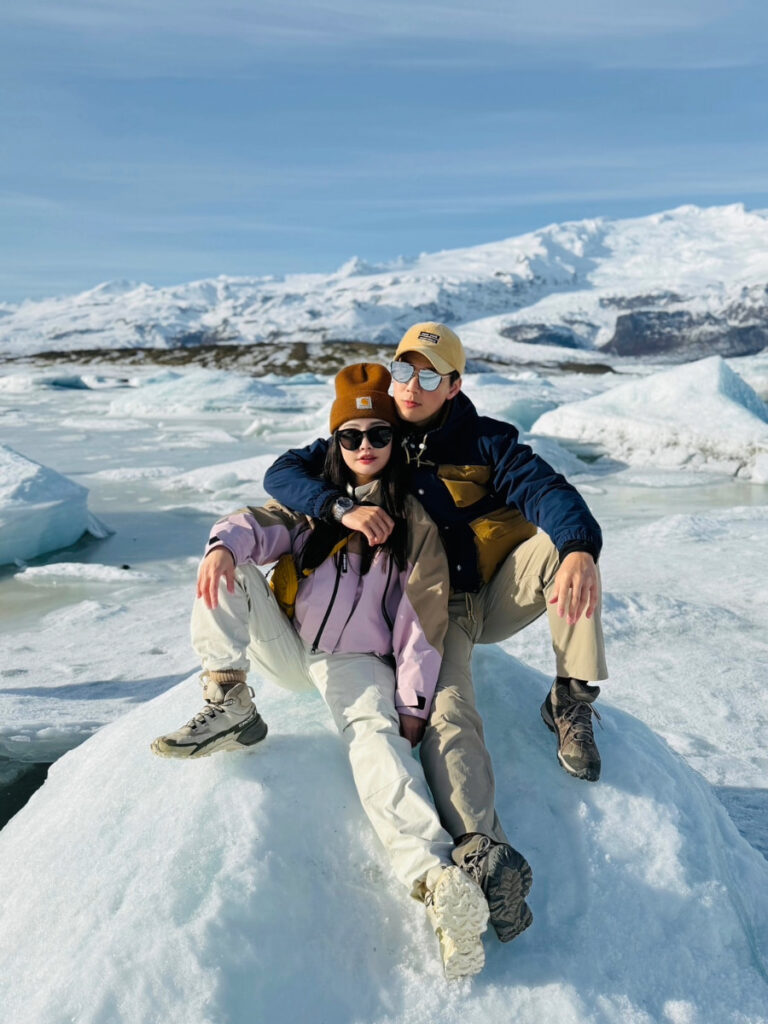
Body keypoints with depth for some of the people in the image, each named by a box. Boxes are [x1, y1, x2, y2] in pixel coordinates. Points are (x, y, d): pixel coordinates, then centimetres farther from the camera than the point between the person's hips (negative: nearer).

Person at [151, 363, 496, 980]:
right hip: (288, 649, 4)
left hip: (358, 665, -4)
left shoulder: (415, 523, 2)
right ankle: (230, 706, -21)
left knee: (377, 737, -34)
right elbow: (265, 525, -5)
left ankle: (435, 879, -47)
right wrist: (226, 543, -30)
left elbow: (423, 620, -3)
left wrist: (411, 702, -10)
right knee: (226, 568, -14)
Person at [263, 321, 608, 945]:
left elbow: (546, 489, -19)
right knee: (444, 711, -28)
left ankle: (572, 701, -14)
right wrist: (341, 507, -25)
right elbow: (283, 473, -4)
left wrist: (578, 549, -42)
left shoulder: (485, 442, -1)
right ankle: (482, 851, -36)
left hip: (498, 593, 1)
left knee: (562, 541, -25)